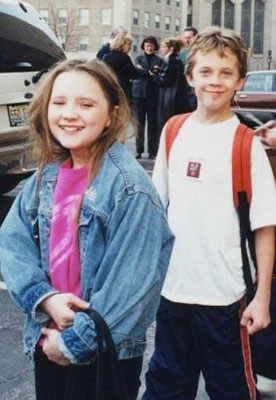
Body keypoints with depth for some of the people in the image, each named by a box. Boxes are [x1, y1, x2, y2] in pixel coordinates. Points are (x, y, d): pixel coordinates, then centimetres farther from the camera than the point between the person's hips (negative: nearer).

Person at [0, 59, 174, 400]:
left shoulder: (129, 186, -19)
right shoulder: (47, 176, 1)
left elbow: (131, 282, -20)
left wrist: (75, 340, -15)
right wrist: (46, 297, -16)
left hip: (107, 353, -5)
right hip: (47, 341, 6)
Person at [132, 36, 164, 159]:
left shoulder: (159, 61, 11)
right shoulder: (138, 58, 13)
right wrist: (152, 71, -26)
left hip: (153, 95, 0)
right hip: (139, 93, 0)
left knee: (152, 123, -1)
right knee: (139, 123, 0)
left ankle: (152, 151, 4)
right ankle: (139, 150, 6)